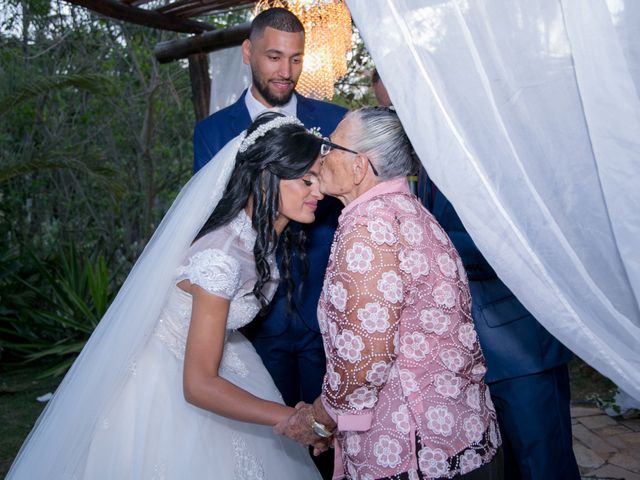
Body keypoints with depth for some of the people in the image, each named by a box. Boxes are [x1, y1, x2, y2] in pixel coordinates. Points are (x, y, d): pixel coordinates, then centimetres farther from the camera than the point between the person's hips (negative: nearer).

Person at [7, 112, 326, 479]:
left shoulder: (261, 230, -12)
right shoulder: (221, 257, -36)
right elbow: (198, 385, -32)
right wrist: (297, 419, -31)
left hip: (206, 344, 8)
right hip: (169, 382, -7)